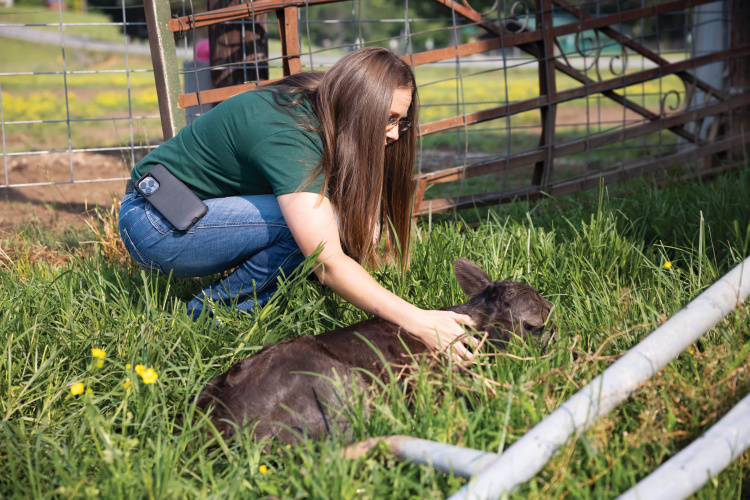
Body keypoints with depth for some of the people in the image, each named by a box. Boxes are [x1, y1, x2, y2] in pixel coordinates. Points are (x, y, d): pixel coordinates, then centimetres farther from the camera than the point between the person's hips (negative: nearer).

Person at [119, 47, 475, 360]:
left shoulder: (322, 109, -4)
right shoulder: (286, 136, -30)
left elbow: (365, 232, 0)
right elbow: (328, 264, -38)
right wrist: (415, 320, -42)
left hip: (204, 209, 9)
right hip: (155, 223, -9)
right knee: (312, 221, -26)